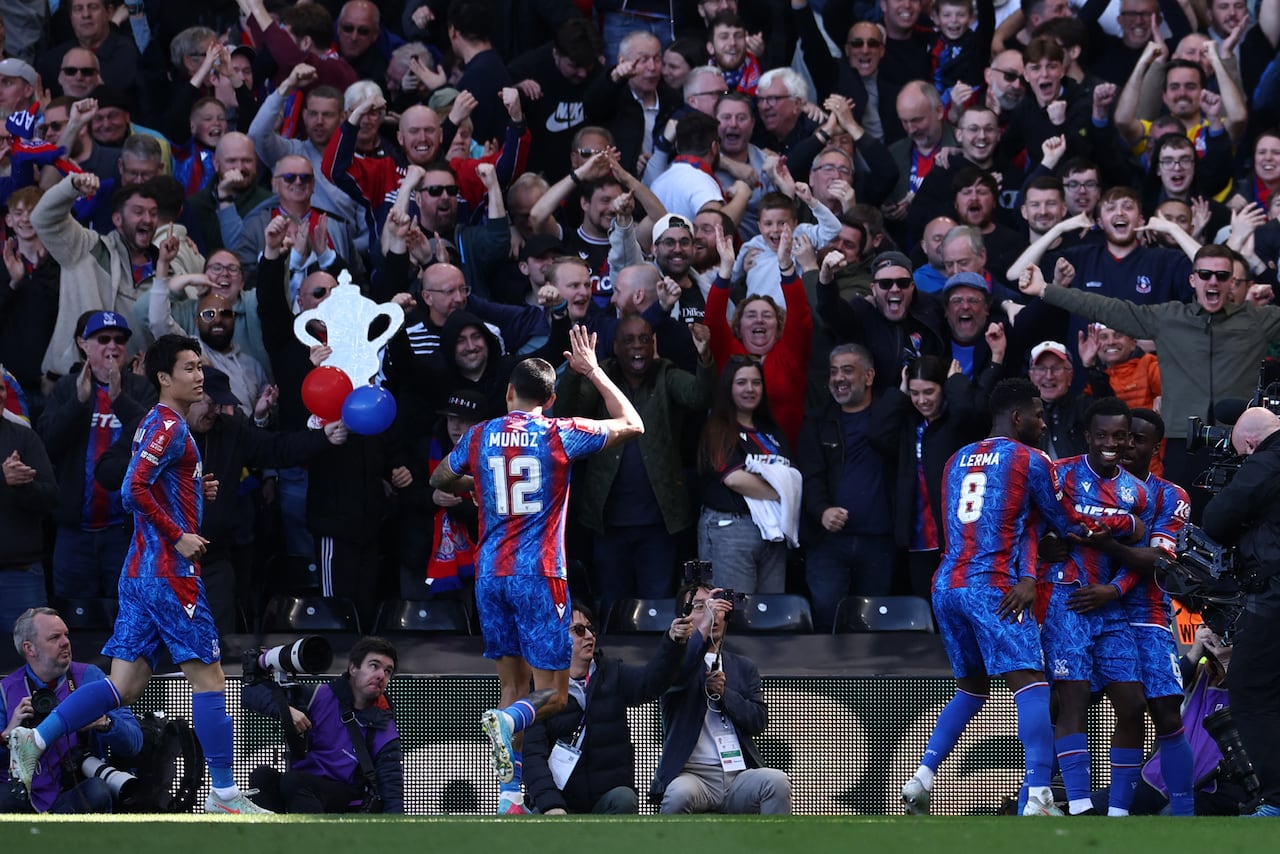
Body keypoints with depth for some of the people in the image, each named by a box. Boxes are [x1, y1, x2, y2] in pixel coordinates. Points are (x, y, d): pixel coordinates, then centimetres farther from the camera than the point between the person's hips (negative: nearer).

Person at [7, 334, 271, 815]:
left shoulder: (158, 424, 18)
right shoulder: (169, 426, -12)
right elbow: (135, 490, -22)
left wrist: (198, 489, 14)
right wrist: (178, 537, -18)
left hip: (140, 572, 10)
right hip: (169, 572, -10)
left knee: (125, 686, 7)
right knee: (208, 676, -5)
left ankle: (34, 739, 1)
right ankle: (224, 794, -2)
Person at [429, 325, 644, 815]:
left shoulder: (480, 436, 6)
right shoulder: (560, 435, -3)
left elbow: (440, 480, 24)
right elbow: (632, 425, 8)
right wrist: (594, 373, 16)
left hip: (491, 573, 4)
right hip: (539, 574, -4)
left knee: (514, 686, 11)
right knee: (553, 694, 0)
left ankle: (510, 797, 1)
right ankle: (506, 721, -34)